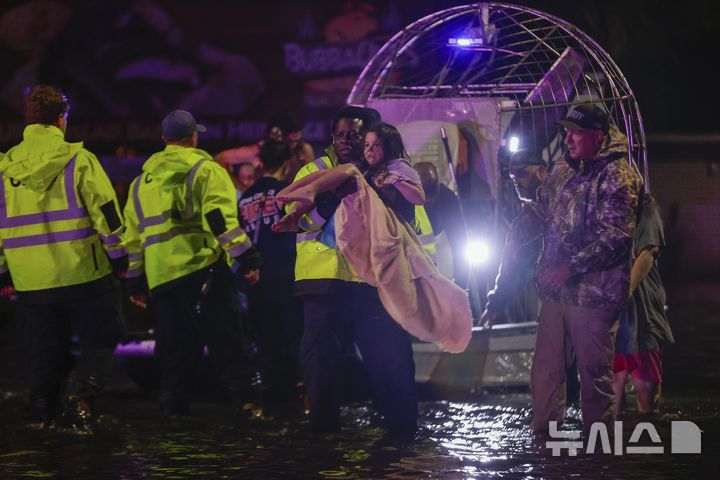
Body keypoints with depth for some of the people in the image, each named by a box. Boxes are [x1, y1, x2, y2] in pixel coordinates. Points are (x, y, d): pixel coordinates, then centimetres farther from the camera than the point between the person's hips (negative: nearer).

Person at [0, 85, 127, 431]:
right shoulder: (78, 160, -7)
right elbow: (105, 212, -8)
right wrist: (119, 256, 2)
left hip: (30, 283, 4)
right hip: (83, 275, -4)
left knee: (45, 353, 16)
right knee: (100, 340, 7)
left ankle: (43, 413, 13)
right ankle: (78, 398, -13)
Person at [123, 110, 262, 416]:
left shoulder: (143, 180, 19)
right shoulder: (204, 169, 1)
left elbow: (133, 233, 20)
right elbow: (220, 218, -12)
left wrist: (135, 282, 24)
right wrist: (247, 259, -12)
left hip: (160, 275, 5)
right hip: (202, 269, -5)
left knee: (174, 351, 12)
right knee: (228, 345, -7)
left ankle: (172, 408, 10)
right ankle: (249, 400, -13)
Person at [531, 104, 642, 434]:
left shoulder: (617, 176, -13)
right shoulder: (563, 170, 12)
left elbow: (615, 237, -21)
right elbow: (543, 212, 30)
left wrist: (571, 267, -23)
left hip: (592, 292, -8)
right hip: (555, 291, 8)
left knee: (594, 370, 0)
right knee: (545, 368, 12)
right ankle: (542, 434, 23)